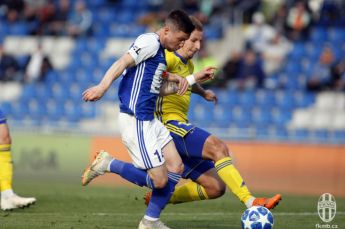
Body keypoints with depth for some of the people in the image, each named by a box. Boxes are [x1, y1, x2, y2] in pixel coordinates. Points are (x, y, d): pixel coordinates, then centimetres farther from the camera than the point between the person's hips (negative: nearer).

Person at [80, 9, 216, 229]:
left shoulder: (159, 51, 20)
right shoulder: (150, 41, -9)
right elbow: (123, 62, -23)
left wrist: (194, 78, 29)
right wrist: (102, 87, -37)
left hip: (150, 120, 10)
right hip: (136, 122, -10)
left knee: (176, 168, 6)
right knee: (160, 180, -10)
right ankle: (107, 164, 1)